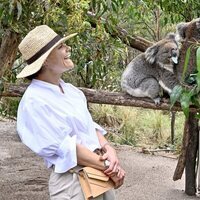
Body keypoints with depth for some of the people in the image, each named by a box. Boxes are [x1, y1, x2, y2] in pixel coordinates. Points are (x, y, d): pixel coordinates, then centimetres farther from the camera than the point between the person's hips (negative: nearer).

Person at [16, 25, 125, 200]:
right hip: (74, 182, -7)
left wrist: (109, 149, -8)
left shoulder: (69, 89, 8)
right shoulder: (34, 101, -16)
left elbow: (90, 126, 11)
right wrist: (108, 166, -15)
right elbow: (66, 148, -18)